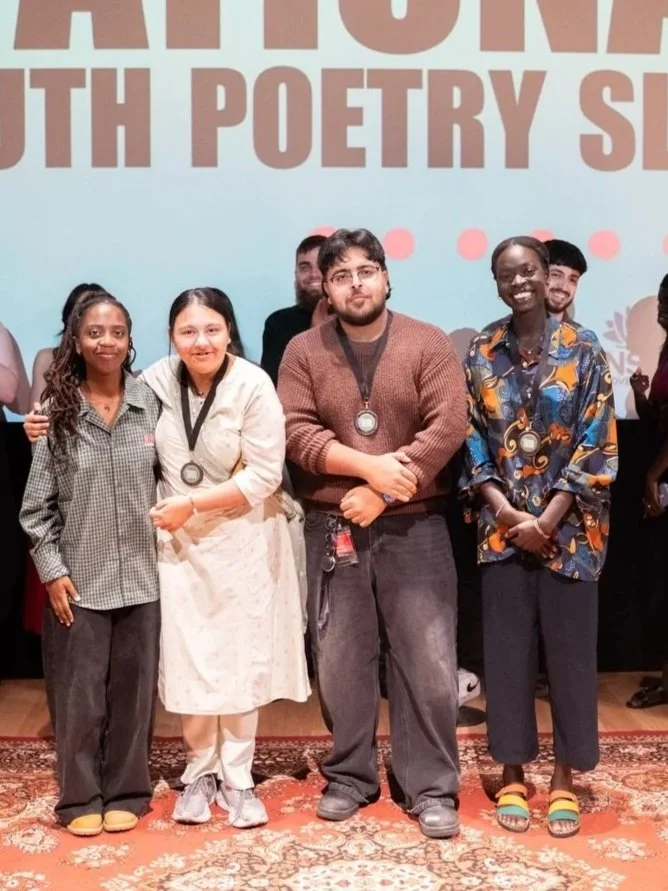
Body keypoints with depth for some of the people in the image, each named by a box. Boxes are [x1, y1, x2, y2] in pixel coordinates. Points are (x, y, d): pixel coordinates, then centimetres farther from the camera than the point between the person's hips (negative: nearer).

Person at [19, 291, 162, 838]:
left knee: (132, 689, 10)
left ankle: (125, 792, 25)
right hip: (79, 580, -1)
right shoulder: (57, 412, -3)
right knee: (79, 694, 6)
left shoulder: (151, 403, 1)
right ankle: (81, 798, 22)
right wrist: (52, 571, -6)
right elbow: (37, 503, -1)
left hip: (141, 577, 1)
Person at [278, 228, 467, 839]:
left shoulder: (429, 344, -1)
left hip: (415, 526, -1)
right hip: (332, 529, 2)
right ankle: (349, 777, 26)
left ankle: (432, 788, 14)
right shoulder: (304, 351, 3)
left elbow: (448, 427, -10)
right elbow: (296, 432, -7)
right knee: (340, 660, 10)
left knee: (428, 660, 1)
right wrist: (370, 465, -19)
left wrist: (382, 492, -16)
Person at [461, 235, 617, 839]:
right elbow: (471, 441, 3)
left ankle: (565, 777, 19)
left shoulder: (583, 349, -2)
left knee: (570, 646, 4)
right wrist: (507, 514, -9)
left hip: (568, 527, -1)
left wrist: (548, 519, -12)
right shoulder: (481, 354, 4)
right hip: (502, 526, 2)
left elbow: (597, 443, -6)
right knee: (507, 648, 6)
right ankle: (513, 773, 20)